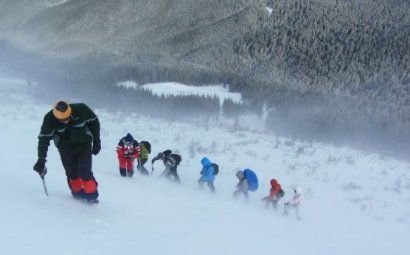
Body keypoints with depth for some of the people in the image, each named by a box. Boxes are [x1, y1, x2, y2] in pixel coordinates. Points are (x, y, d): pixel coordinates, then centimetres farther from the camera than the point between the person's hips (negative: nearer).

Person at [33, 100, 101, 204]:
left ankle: (92, 194, 4)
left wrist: (96, 141, -3)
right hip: (65, 149, 1)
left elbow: (94, 122, -6)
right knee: (72, 172, -1)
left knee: (85, 171, -11)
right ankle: (77, 191, 22)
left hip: (84, 145, -1)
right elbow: (44, 139, -19)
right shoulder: (50, 120, -25)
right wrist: (41, 160, -23)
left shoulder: (81, 110, -24)